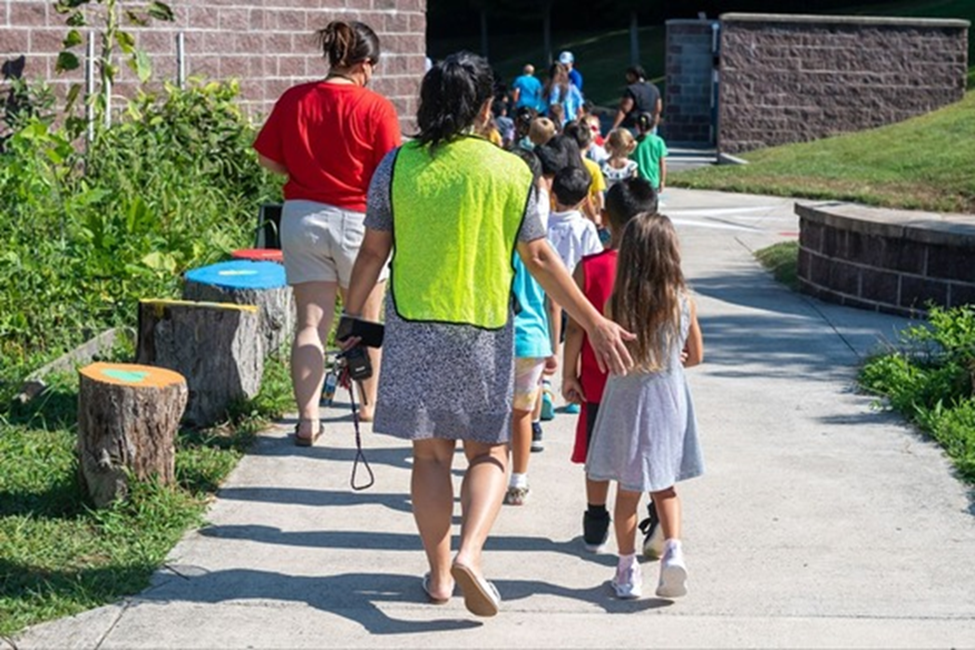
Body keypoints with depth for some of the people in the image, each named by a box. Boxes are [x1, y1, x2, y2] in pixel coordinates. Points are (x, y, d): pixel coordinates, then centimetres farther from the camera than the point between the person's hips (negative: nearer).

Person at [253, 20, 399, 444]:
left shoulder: (294, 99, -2)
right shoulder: (376, 109, -13)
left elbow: (267, 158, 4)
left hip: (301, 216, 2)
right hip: (357, 220, -2)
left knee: (310, 322, 3)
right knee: (367, 318, 18)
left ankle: (308, 419, -7)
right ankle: (370, 403, 35)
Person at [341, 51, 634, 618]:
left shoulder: (397, 165, -3)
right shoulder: (510, 171, -5)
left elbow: (373, 252, 1)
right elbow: (539, 259, -4)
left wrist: (351, 318, 13)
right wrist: (596, 324, 3)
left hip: (414, 326, 1)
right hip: (485, 331, -1)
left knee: (431, 452, 12)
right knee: (489, 451, 10)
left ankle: (440, 572, 17)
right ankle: (469, 553, -11)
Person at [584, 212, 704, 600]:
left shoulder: (616, 304, -14)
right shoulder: (684, 302, -8)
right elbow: (696, 356, 4)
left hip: (627, 400, -1)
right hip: (670, 400, 2)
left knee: (627, 490, 10)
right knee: (664, 487, 16)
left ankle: (627, 570, 15)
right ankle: (673, 551, -2)